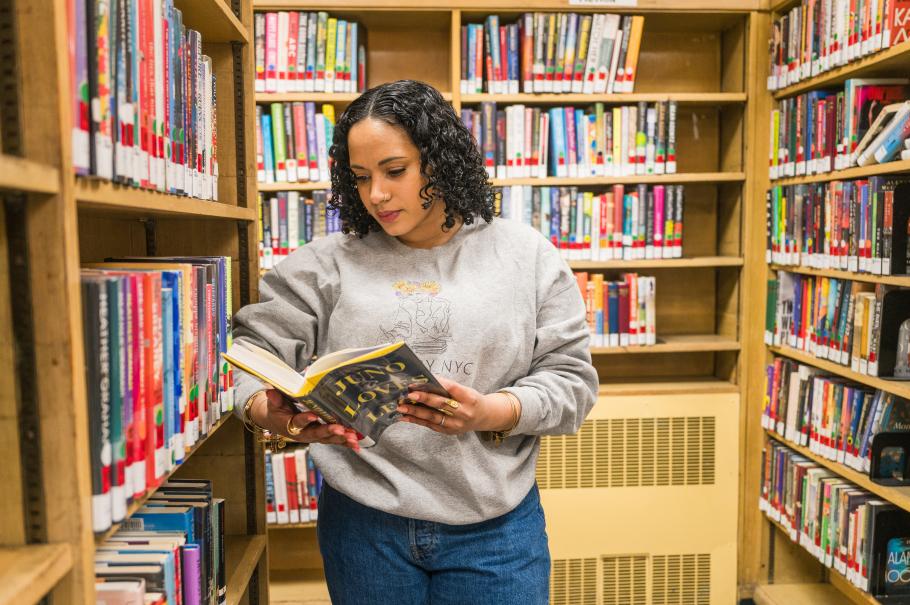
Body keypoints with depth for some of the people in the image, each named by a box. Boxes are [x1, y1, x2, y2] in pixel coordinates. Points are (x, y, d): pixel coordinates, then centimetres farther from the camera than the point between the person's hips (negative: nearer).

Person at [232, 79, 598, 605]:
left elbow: (570, 376, -2)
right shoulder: (328, 263, 1)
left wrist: (491, 413, -20)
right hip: (363, 522, 1)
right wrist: (271, 413, -21)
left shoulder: (526, 255, 0)